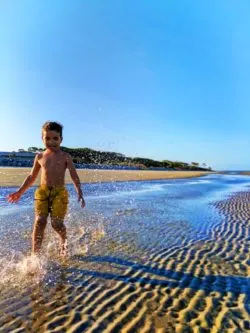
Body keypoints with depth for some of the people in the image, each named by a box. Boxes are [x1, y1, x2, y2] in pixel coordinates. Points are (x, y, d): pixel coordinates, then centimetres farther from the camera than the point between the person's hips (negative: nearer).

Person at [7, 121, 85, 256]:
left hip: (59, 192, -2)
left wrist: (79, 193, -12)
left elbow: (74, 176, -1)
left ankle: (64, 242, 25)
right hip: (42, 191, 3)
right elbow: (31, 177, 21)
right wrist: (19, 192, 19)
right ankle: (35, 253, 0)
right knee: (40, 221, -8)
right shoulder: (40, 157, 11)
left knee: (57, 223, -6)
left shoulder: (65, 157, 2)